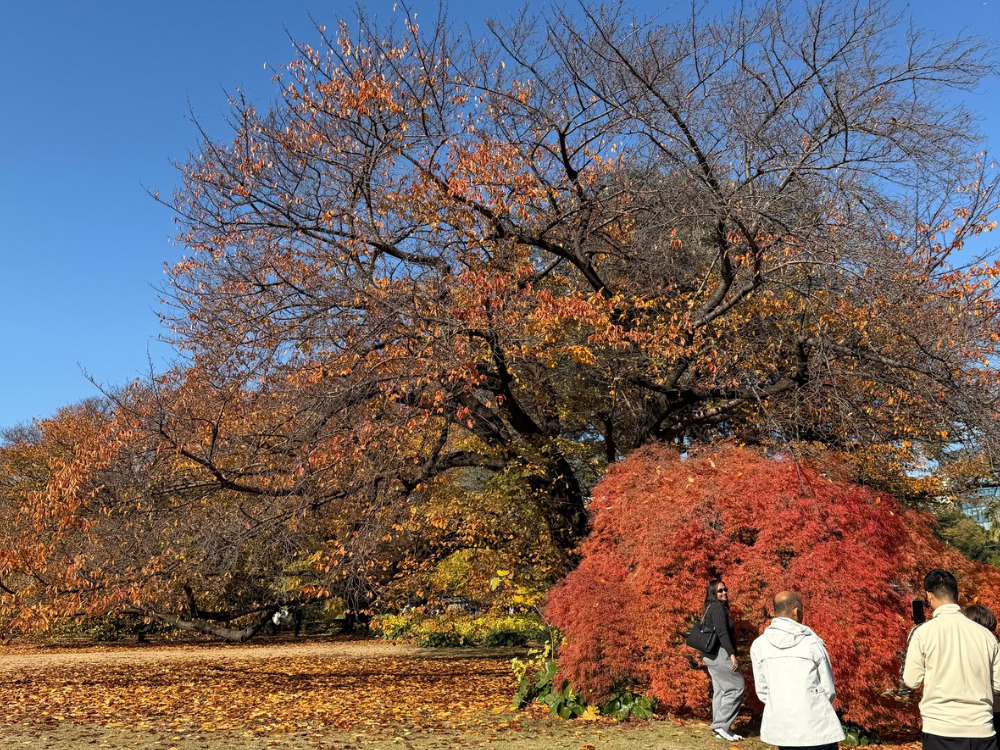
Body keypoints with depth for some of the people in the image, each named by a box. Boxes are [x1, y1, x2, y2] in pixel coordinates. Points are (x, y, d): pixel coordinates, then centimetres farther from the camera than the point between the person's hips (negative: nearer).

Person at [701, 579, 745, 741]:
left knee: (720, 691, 10)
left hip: (712, 655, 10)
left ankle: (721, 729, 12)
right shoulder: (718, 607, -12)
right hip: (719, 654, -10)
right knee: (737, 687, -6)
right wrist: (732, 654, -24)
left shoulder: (712, 608, 18)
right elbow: (722, 632, -20)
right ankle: (721, 724, -7)